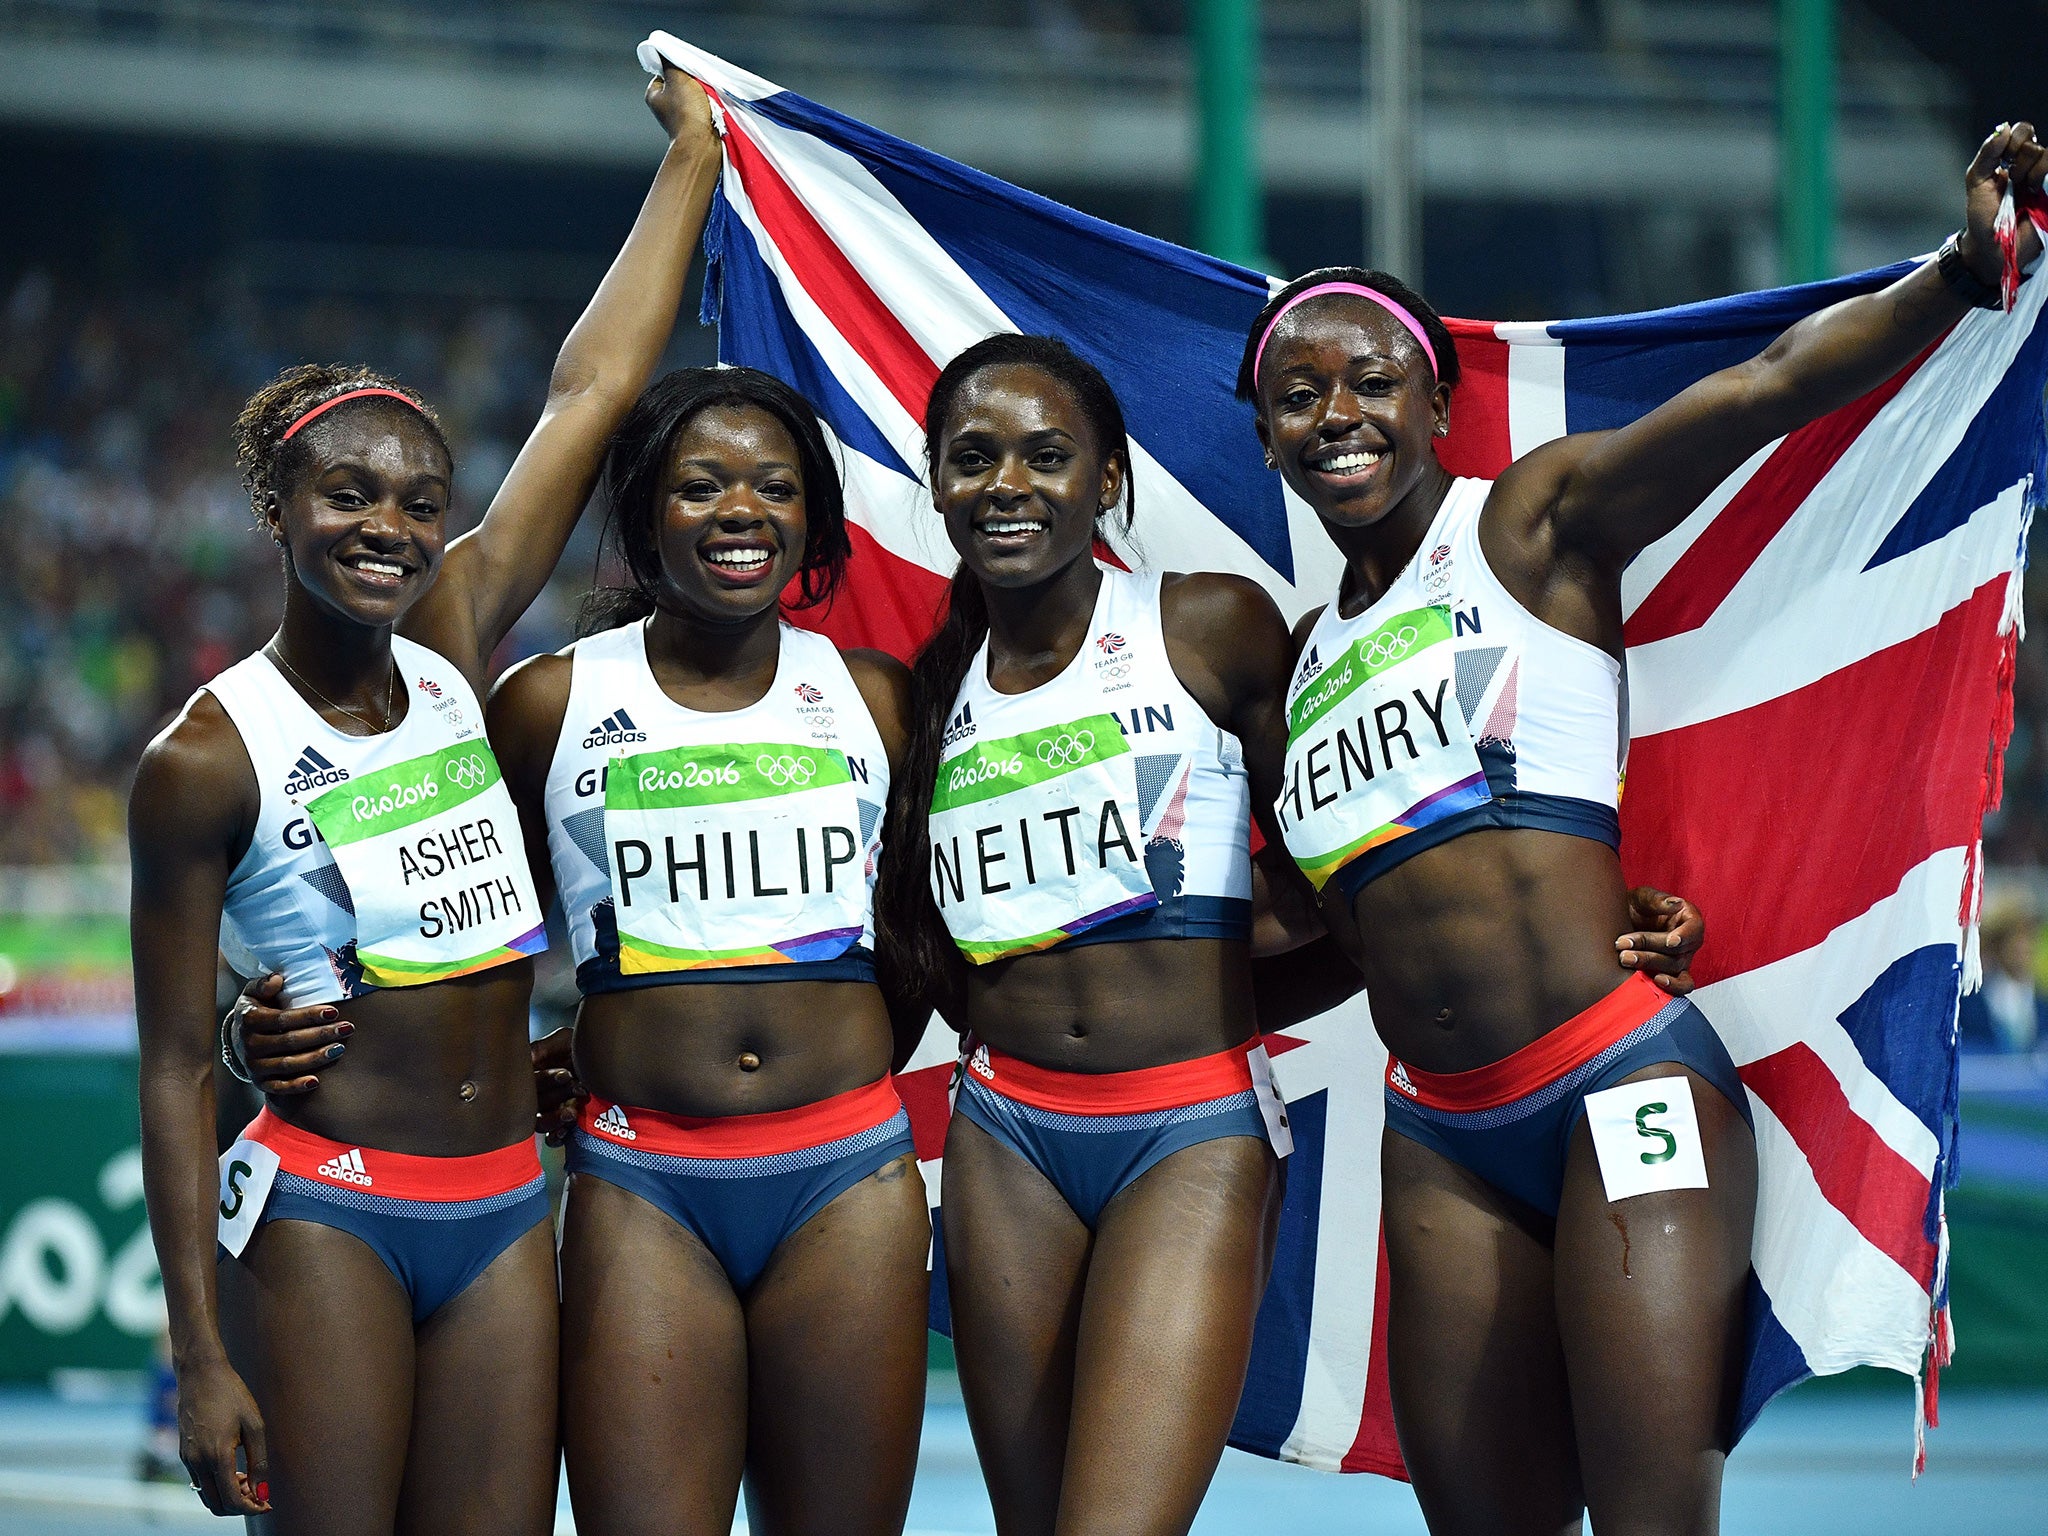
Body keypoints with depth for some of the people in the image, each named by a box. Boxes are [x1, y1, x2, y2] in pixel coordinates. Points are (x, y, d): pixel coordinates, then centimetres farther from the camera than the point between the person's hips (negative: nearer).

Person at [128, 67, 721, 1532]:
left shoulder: (454, 655, 6)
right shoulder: (210, 757, -7)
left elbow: (592, 394, 10)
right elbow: (175, 1066, -7)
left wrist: (694, 147, 14)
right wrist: (202, 1357, -12)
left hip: (503, 1211, 5)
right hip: (322, 1213, -5)